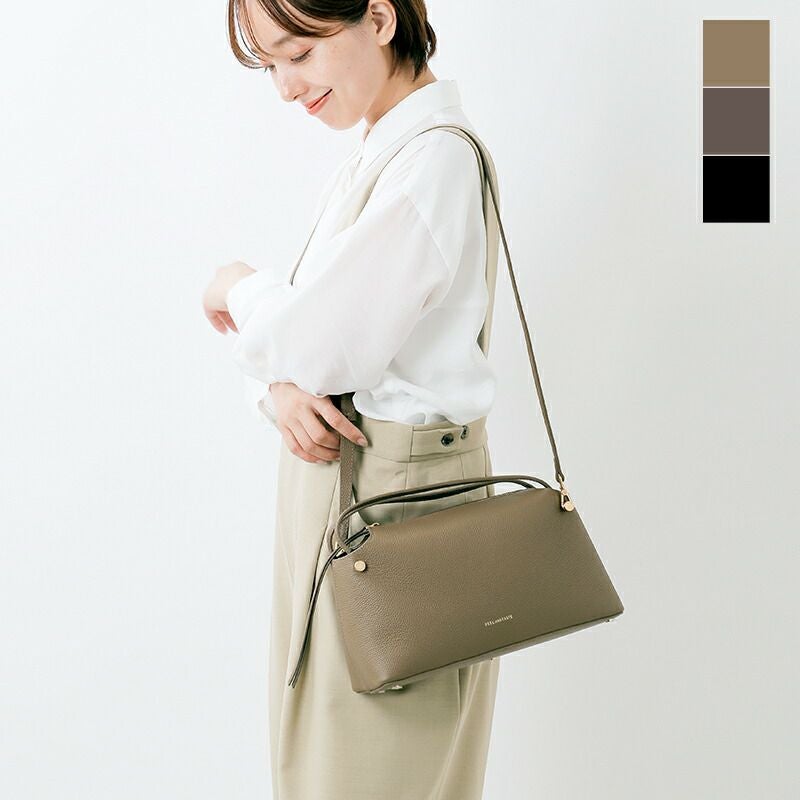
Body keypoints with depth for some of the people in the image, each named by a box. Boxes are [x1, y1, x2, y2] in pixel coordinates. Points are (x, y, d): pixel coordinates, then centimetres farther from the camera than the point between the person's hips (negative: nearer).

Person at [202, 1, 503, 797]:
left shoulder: (436, 159, -17)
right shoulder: (365, 163, 12)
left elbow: (325, 341, -21)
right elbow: (293, 332, 12)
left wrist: (239, 286, -1)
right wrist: (281, 390, -10)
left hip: (395, 491, -9)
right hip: (327, 479, 9)